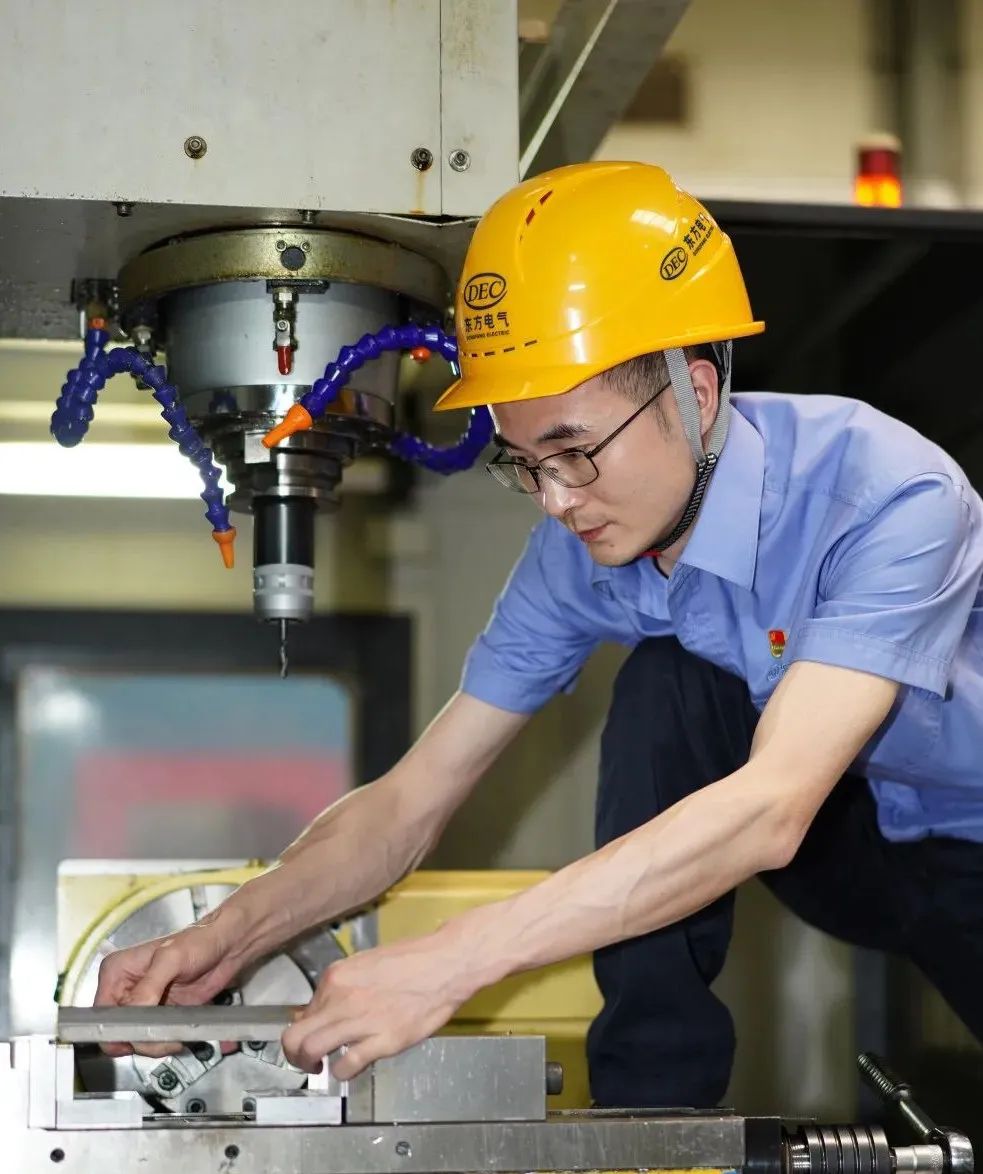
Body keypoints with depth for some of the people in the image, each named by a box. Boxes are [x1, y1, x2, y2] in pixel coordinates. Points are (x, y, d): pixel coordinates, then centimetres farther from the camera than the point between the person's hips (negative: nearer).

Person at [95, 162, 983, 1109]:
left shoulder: (887, 496, -30)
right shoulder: (581, 547, -11)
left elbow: (770, 810, -40)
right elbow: (413, 800, -7)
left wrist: (454, 960, -44)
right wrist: (227, 940, -23)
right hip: (860, 845, 4)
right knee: (664, 688, -21)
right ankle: (651, 1105, -15)